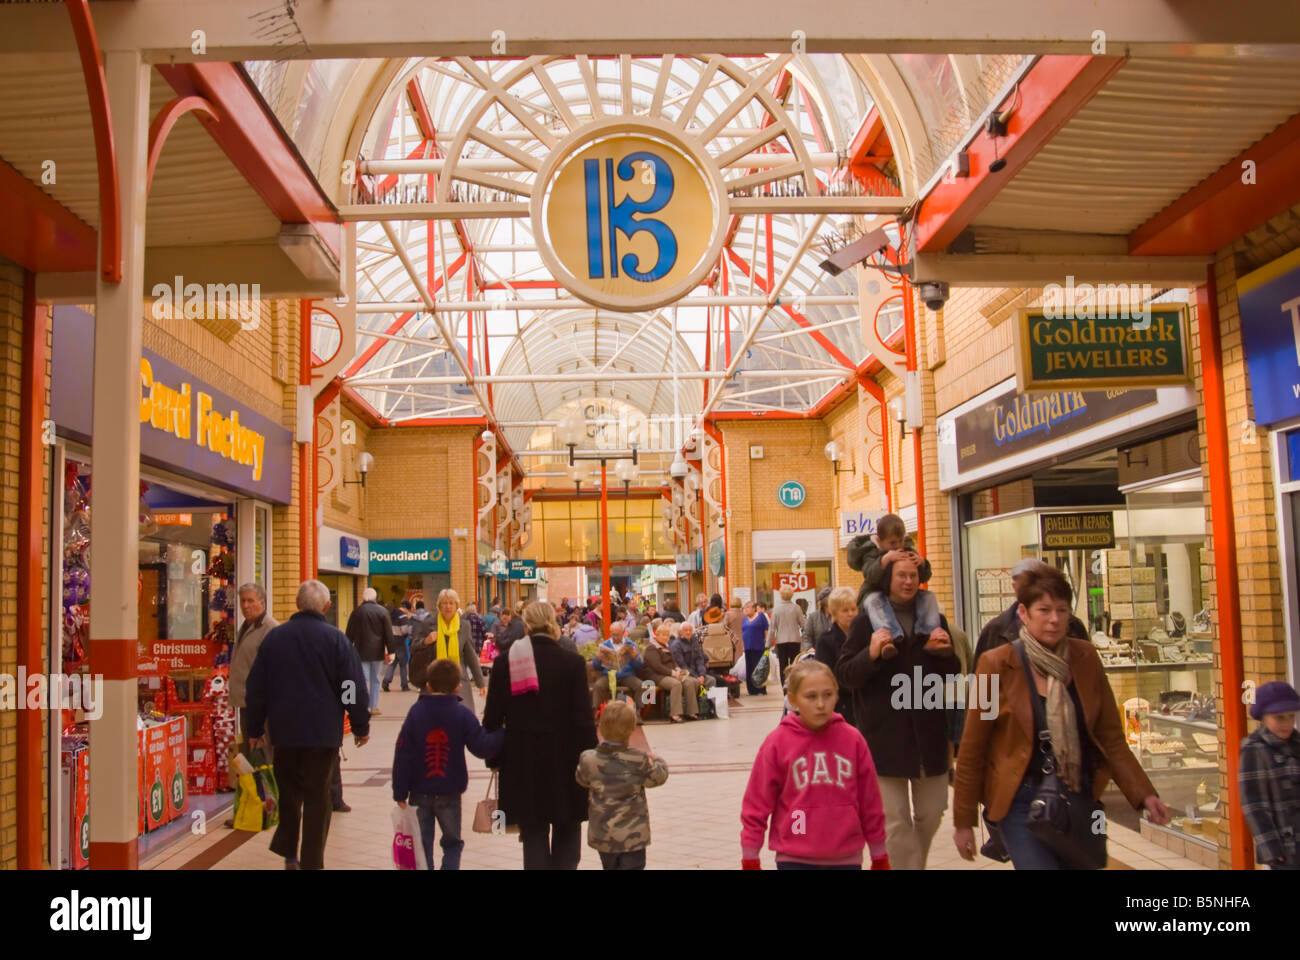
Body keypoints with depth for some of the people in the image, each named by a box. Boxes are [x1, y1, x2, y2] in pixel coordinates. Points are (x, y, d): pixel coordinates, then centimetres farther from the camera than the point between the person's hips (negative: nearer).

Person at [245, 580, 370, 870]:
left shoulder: (274, 637, 2)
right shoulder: (335, 639, -9)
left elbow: (256, 687, 6)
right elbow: (354, 687, -8)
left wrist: (255, 729, 15)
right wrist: (361, 726, 3)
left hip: (284, 730, 3)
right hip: (323, 732, -3)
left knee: (289, 792, 18)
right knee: (317, 797, 5)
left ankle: (289, 853, 18)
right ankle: (311, 861, 7)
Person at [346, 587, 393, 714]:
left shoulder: (357, 612, -2)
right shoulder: (382, 611, -2)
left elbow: (350, 634, 2)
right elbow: (389, 633, -3)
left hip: (361, 651, 0)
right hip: (377, 651, 1)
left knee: (363, 678, 1)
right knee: (375, 679, 11)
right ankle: (374, 706, 14)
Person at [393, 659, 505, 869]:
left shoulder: (416, 711, -6)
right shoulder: (462, 714, -8)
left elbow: (403, 755, -7)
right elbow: (483, 747, -12)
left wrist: (400, 793, -3)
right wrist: (503, 734, 5)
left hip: (419, 793, 0)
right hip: (450, 794, 0)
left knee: (422, 845, 10)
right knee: (452, 843, 17)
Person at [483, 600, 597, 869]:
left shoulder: (505, 662, -3)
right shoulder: (572, 662, -9)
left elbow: (492, 718, 0)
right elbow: (583, 719, -10)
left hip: (522, 761, 2)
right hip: (563, 761, -2)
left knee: (533, 835, 11)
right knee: (567, 833, 15)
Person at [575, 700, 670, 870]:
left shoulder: (588, 760, -10)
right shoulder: (639, 761, -16)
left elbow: (581, 779, 10)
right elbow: (657, 776, -2)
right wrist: (658, 761, 20)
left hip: (601, 835, 3)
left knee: (610, 867, 21)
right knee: (632, 864, 3)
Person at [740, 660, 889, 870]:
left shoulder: (853, 740, -2)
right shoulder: (777, 742, -7)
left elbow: (870, 802, 5)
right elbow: (757, 804, -4)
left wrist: (880, 858, 10)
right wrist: (750, 859, -2)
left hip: (846, 859, 2)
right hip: (794, 859, -2)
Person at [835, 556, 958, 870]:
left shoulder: (934, 619, 9)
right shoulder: (867, 621, -4)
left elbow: (952, 676, 12)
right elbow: (844, 676, -7)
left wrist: (946, 653, -10)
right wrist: (871, 654, -26)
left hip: (929, 733, 4)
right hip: (885, 736, -4)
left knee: (931, 814, 13)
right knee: (896, 821, 0)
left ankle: (914, 861, 37)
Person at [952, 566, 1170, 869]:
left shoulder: (1085, 658, 0)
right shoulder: (997, 665, -11)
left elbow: (1111, 736, 5)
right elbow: (972, 749, -5)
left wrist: (1143, 794, -7)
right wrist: (963, 821, -3)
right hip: (1022, 804, -4)